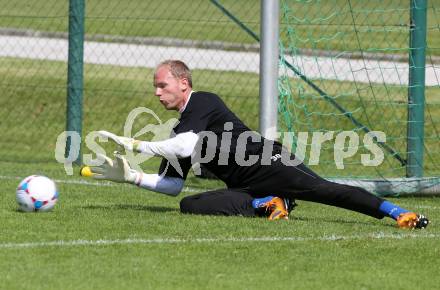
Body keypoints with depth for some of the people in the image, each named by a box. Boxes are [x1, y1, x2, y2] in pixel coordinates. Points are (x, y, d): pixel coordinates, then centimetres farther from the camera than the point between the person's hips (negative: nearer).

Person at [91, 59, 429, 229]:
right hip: (243, 186, 8)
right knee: (190, 205, -15)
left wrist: (135, 144, -13)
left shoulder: (204, 102, -3)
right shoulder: (179, 130, 25)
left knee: (322, 190, -29)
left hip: (271, 164, -8)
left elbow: (186, 146, -19)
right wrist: (132, 177, 12)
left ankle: (400, 213, -32)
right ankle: (268, 204, -16)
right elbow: (173, 184, 26)